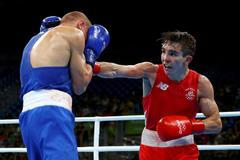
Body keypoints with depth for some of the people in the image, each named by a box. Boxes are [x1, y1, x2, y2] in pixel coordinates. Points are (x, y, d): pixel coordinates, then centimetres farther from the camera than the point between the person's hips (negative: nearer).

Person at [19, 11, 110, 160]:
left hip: (29, 115, 9)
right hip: (51, 114, -9)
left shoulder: (36, 40, 28)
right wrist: (90, 55, 23)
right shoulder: (73, 34, 5)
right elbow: (79, 86, 9)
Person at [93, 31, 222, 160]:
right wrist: (92, 67, -44)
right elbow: (114, 70, -25)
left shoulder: (201, 83, -10)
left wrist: (191, 127, -22)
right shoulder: (151, 72, -11)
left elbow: (216, 124, -5)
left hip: (183, 148, 0)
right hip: (151, 147, 0)